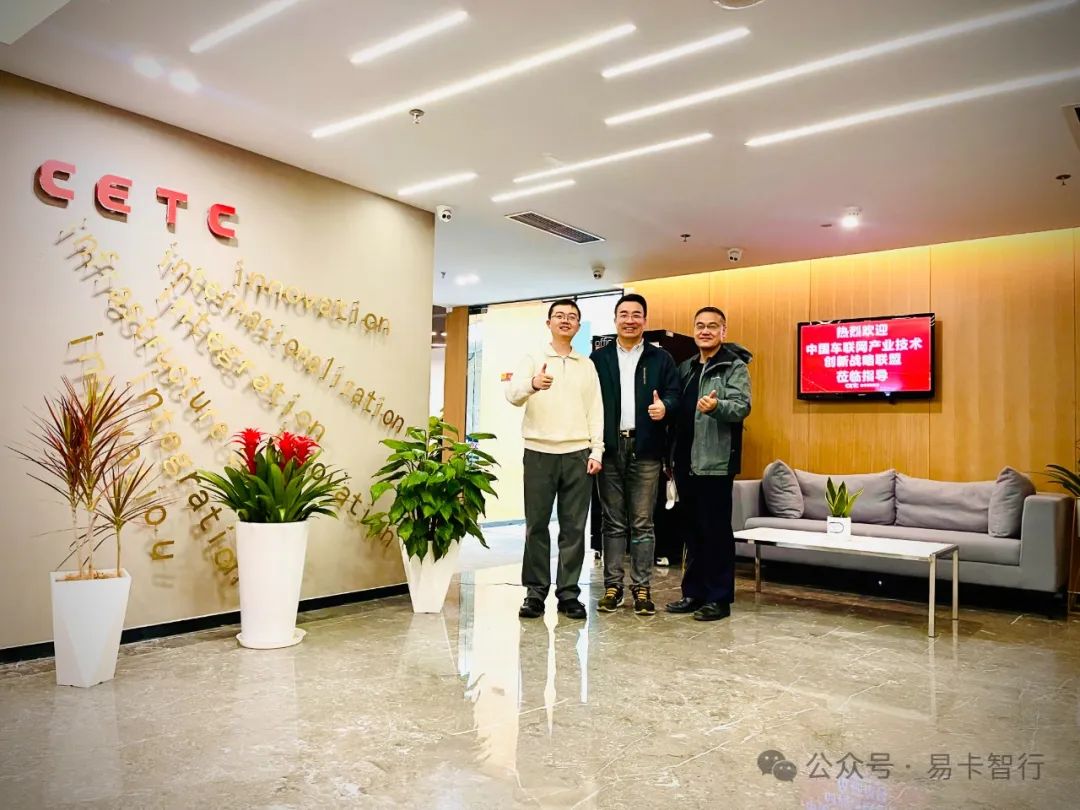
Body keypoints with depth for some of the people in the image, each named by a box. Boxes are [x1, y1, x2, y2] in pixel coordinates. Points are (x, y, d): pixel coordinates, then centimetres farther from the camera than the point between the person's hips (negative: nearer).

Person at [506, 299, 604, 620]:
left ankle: (568, 592, 12)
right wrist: (532, 384, -33)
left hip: (577, 454, 2)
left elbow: (596, 411, 11)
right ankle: (535, 591, 12)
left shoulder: (587, 365, 14)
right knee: (537, 525, 2)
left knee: (574, 527, 3)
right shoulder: (532, 360, 6)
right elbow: (513, 394, -11)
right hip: (539, 452, -2)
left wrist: (596, 451, 0)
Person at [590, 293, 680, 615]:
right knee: (613, 522, 7)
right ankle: (612, 585, 15)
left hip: (645, 450, -1)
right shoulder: (598, 358, 11)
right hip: (610, 448, 1)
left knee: (643, 524, 4)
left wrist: (665, 407, -19)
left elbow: (674, 393, 5)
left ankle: (642, 587, 11)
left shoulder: (661, 358, 10)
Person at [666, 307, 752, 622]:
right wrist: (673, 455, 8)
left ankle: (719, 598, 8)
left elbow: (742, 406, -17)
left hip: (715, 462, -7)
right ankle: (694, 592, 22)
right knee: (692, 531, 13)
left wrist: (716, 406, -37)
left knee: (716, 531, -2)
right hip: (686, 462, 7)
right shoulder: (686, 367, 16)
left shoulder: (735, 366, -4)